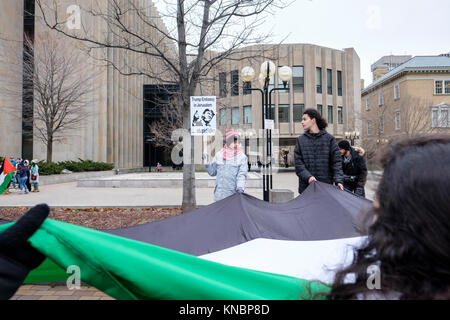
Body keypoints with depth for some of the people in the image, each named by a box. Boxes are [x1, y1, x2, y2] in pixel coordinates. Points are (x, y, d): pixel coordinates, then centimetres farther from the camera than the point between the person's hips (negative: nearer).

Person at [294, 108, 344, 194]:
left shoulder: (329, 139, 4)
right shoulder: (300, 140, 9)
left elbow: (336, 161, 0)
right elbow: (298, 163, 1)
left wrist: (338, 180, -14)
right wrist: (308, 176, -16)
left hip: (325, 185, -1)